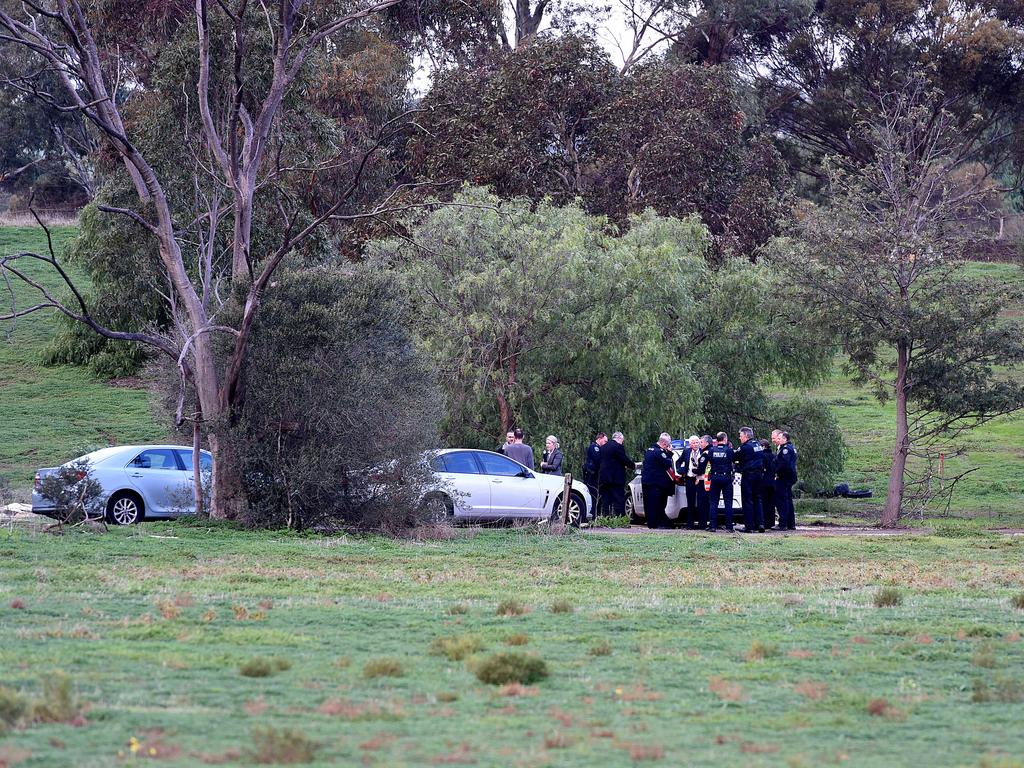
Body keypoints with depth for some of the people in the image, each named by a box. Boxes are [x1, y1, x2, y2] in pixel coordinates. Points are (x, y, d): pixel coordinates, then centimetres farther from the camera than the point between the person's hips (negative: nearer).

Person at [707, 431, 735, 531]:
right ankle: (729, 526, 0)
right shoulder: (729, 450, -8)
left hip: (715, 478, 2)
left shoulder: (712, 450, -2)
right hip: (726, 478, -2)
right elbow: (734, 461, 2)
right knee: (728, 503, 3)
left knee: (713, 503, 7)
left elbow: (709, 462, 7)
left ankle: (713, 526, 1)